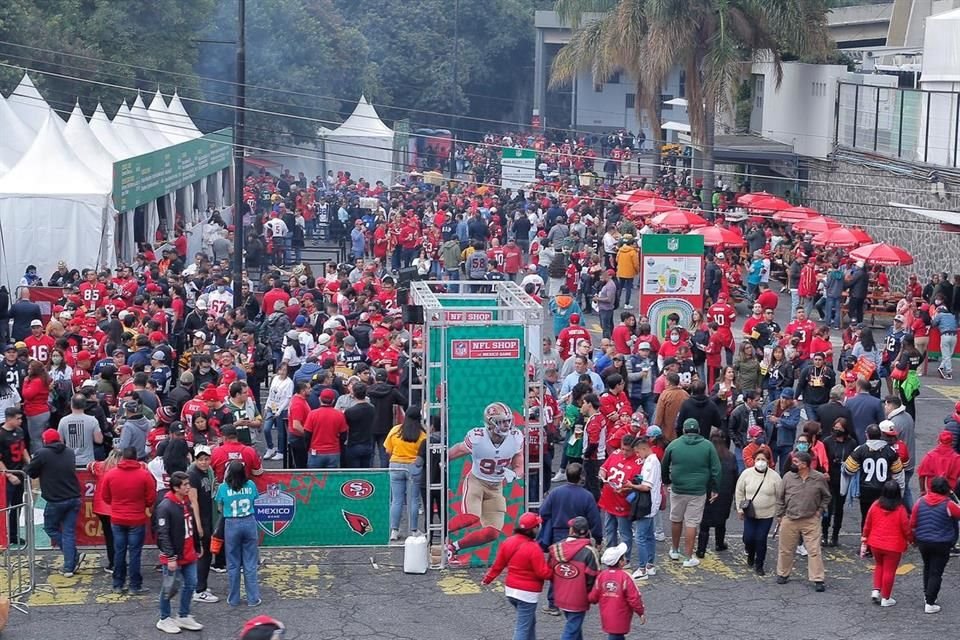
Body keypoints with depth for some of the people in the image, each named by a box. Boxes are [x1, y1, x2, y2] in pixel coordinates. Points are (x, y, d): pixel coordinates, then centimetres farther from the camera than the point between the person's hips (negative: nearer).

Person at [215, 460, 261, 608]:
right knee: (250, 563, 7)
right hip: (249, 523, 1)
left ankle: (233, 599, 16)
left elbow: (220, 508, 4)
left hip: (231, 525, -1)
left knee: (233, 564, 9)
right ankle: (253, 598, 10)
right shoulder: (250, 485, -4)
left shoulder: (223, 487, -8)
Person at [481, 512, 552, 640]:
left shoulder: (508, 542, -1)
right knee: (523, 627, 1)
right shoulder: (533, 548, -22)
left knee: (530, 621, 24)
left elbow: (497, 565, 8)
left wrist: (487, 579, 23)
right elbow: (543, 573, -19)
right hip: (527, 594, -7)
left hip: (510, 590, 7)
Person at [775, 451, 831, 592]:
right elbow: (780, 498, 4)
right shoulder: (788, 476, -4)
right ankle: (782, 574, 30)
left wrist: (820, 511, 0)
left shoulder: (819, 478, -5)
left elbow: (826, 497, 10)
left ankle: (818, 579, 2)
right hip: (789, 520, 1)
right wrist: (779, 517, 4)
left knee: (814, 551, -3)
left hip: (811, 521, -1)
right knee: (785, 549, 12)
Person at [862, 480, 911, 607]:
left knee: (879, 565, 26)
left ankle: (876, 590, 14)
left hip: (875, 544, 4)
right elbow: (906, 528, -8)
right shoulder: (900, 509, -15)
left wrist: (864, 538, 15)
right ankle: (885, 598, 15)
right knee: (889, 570, 8)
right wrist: (910, 539, 10)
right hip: (893, 546, -4)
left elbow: (867, 524, 3)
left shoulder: (875, 505, -5)